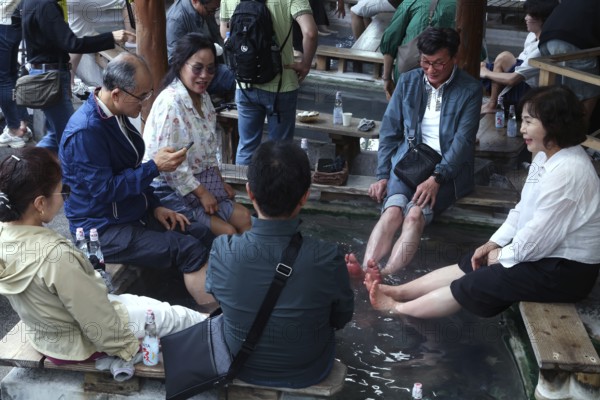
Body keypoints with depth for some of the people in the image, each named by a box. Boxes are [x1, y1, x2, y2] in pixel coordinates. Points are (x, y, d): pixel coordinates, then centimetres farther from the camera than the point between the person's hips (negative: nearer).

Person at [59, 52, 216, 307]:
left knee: (203, 235, -1)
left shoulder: (117, 115, 4)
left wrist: (155, 206, 6)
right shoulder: (86, 131, -25)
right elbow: (104, 191, -25)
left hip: (135, 213, 9)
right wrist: (155, 167, -22)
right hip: (103, 230, -9)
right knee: (191, 250, -20)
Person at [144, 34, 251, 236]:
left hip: (197, 181, 8)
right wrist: (201, 192, -17)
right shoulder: (171, 102, -22)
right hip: (171, 189, -8)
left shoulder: (203, 98, 5)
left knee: (243, 217, -4)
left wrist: (219, 181, 7)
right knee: (228, 232, -15)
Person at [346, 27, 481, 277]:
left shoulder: (470, 90, -1)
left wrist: (436, 178, -22)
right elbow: (389, 131, 11)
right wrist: (383, 175, 1)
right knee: (392, 211, -27)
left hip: (448, 168, -2)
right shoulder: (408, 82, 9)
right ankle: (365, 273, -46)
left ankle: (384, 278, -47)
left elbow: (463, 141, -9)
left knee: (415, 215, -30)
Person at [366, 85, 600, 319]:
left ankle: (396, 308, 5)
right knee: (466, 265, 5)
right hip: (545, 252, 9)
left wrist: (502, 255, -11)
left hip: (566, 269, -9)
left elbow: (540, 236, -26)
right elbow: (523, 210, 11)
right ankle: (396, 292, 10)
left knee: (473, 285, -7)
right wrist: (493, 243, 3)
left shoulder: (567, 172, -28)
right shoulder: (546, 157, 5)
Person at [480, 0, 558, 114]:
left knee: (504, 57, -27)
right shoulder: (533, 35, 2)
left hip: (527, 91, -10)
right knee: (481, 66, 4)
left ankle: (492, 105, -14)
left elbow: (512, 79, -29)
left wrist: (486, 73, -13)